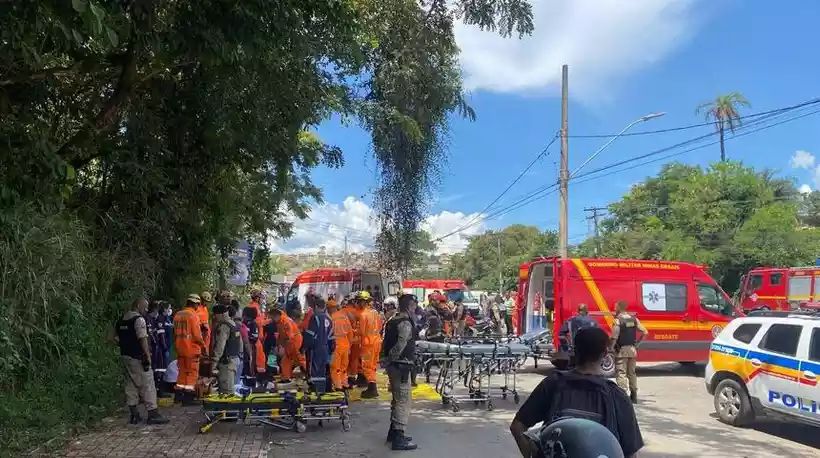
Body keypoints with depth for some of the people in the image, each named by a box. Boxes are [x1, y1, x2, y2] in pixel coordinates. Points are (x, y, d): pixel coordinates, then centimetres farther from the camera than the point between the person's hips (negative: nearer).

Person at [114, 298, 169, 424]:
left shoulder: (121, 320, 13)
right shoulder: (139, 319, -14)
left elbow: (116, 337, 17)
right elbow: (143, 339, -20)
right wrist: (148, 355, -18)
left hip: (125, 356, 9)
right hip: (137, 357, -9)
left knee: (131, 385, 13)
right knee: (147, 385, -3)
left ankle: (134, 415, 17)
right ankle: (152, 414, -2)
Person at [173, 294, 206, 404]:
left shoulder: (178, 315, 8)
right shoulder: (193, 315, -14)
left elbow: (175, 332, 13)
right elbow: (196, 334, -17)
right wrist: (203, 346, -4)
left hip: (180, 348, 7)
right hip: (192, 348, -7)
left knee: (182, 371, 16)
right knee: (192, 372, 2)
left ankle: (179, 394, 19)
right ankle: (188, 394, 1)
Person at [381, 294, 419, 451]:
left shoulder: (392, 321, 13)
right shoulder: (406, 323, -16)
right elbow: (400, 345, -25)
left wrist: (388, 360, 12)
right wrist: (392, 359, -16)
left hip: (392, 366, 10)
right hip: (401, 366, -10)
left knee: (397, 399, 21)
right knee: (404, 401, -5)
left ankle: (394, 432, 31)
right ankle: (398, 438, -4)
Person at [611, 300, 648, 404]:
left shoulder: (618, 320, -14)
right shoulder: (634, 319, 5)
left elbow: (614, 337, -20)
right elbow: (645, 332, 4)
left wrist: (612, 347, -7)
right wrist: (637, 343, 11)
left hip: (621, 350, -6)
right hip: (632, 349, 6)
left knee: (621, 373, -2)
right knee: (632, 373, 17)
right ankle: (634, 396, 21)